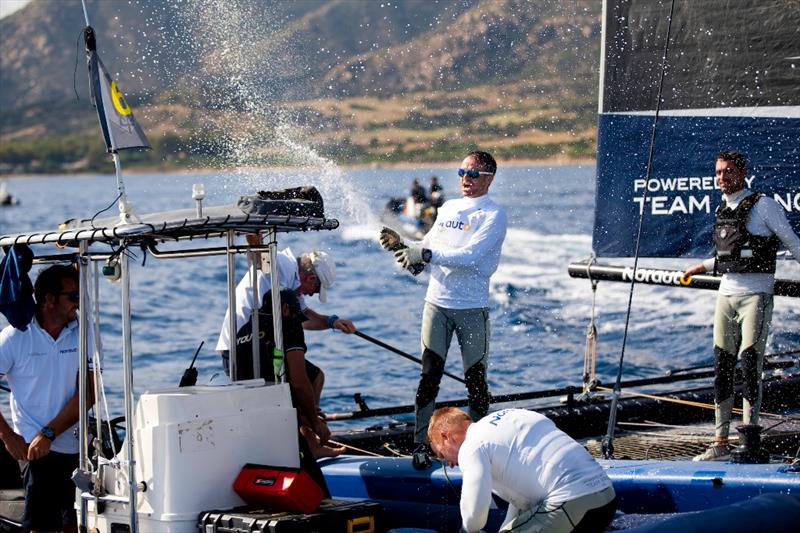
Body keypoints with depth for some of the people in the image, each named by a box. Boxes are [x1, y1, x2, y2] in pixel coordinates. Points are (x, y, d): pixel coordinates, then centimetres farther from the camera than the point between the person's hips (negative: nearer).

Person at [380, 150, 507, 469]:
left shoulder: (493, 215, -5)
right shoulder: (447, 209, 15)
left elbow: (471, 256, -19)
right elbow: (425, 251, 18)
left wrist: (426, 254, -23)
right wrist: (400, 244, -1)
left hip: (472, 308, -4)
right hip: (437, 303, 4)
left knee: (476, 379, 3)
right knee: (429, 376, -1)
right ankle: (421, 445, 3)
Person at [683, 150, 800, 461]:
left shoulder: (764, 206, -4)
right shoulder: (722, 210, 15)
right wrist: (701, 268, 36)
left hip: (756, 296, -6)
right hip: (726, 295, 6)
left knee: (750, 366, -10)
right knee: (722, 369, 4)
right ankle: (721, 442, 9)